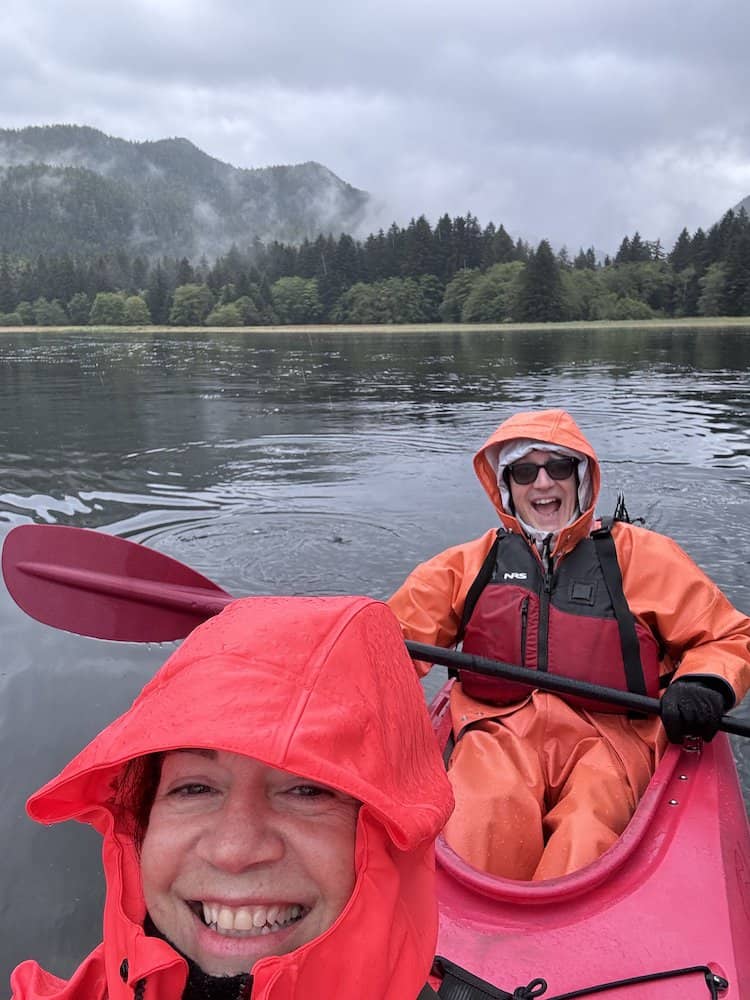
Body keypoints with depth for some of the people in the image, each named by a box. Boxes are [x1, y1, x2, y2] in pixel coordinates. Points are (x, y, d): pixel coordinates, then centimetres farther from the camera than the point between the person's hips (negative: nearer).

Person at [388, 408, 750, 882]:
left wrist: (705, 684, -9)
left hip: (608, 733, 0)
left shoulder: (639, 554, 12)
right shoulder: (469, 564, 16)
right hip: (500, 729, 1)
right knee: (485, 817, -33)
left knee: (588, 837, -33)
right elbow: (395, 639, 13)